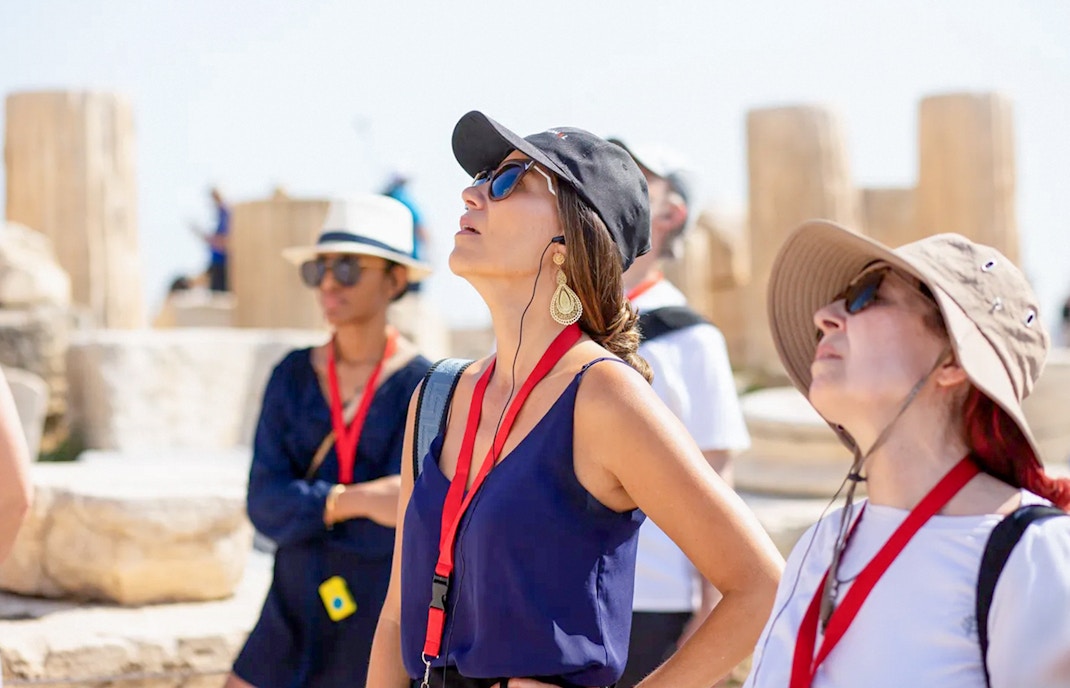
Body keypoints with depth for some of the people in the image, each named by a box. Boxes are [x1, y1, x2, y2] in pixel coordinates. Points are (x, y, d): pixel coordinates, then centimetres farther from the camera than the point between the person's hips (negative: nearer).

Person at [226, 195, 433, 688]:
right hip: (292, 616, 4)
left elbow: (389, 531, -17)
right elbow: (264, 504, -7)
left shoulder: (420, 385, -9)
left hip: (378, 627, -4)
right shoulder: (294, 374, 4)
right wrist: (352, 501, -21)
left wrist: (304, 509, -9)